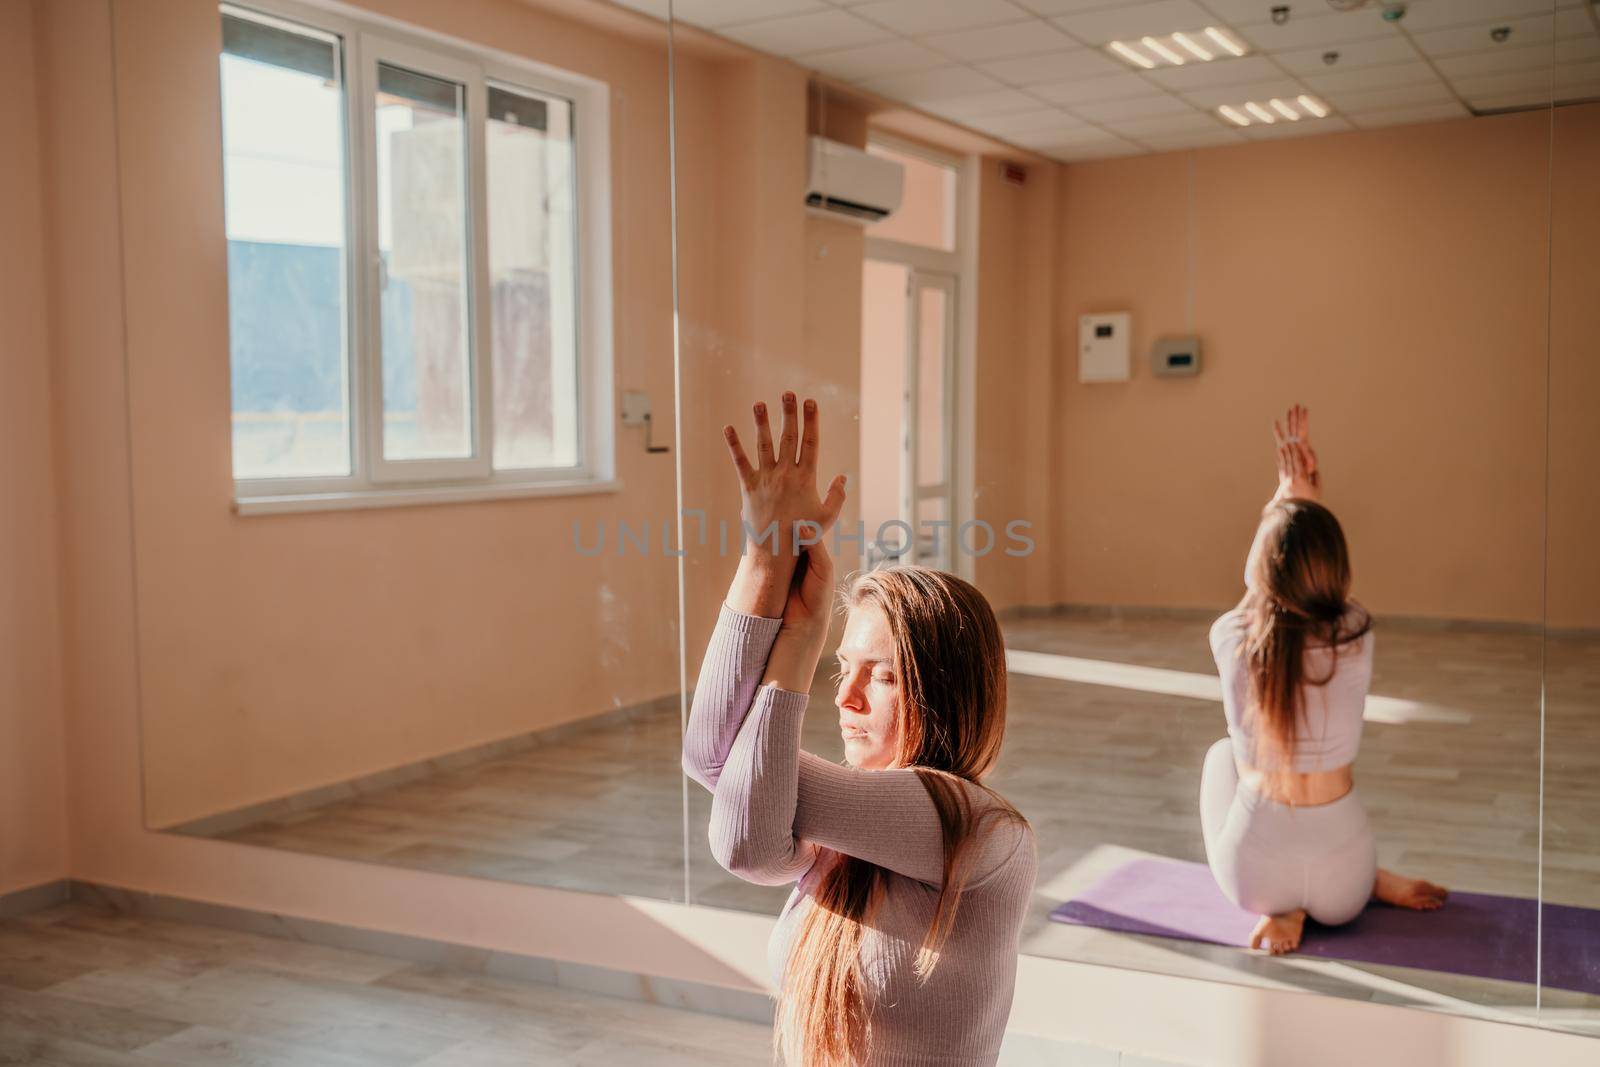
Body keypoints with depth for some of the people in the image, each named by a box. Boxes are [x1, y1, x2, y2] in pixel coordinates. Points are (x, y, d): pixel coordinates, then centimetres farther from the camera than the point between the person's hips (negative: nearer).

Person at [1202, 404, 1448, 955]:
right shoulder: (1354, 639, -14)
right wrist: (1309, 495, 18)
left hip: (1253, 870, -2)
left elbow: (1265, 564, 9)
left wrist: (1284, 494, 19)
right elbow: (1317, 557, 9)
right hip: (1341, 878, 3)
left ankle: (1278, 907, 13)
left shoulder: (1230, 638, -15)